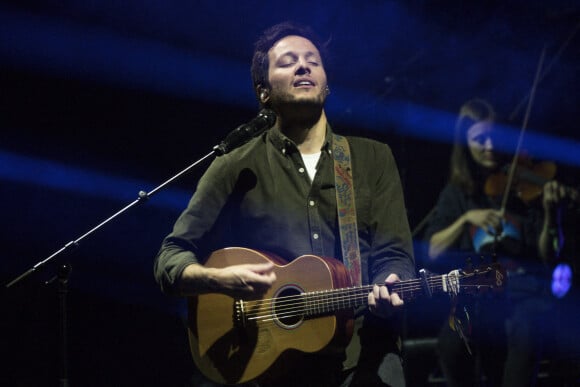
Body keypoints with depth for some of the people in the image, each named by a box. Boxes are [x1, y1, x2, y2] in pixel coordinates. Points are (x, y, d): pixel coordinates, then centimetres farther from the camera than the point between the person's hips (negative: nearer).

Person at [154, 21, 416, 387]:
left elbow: (393, 254, 7)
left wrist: (388, 290, -15)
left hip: (365, 355, 1)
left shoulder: (374, 158, 14)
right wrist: (220, 279, -14)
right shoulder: (236, 170, 9)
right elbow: (171, 259, 7)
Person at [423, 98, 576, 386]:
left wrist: (549, 211, -16)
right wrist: (466, 219, -10)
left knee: (525, 334, -36)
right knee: (451, 343, -30)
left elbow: (547, 255, 1)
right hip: (477, 294, 2)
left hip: (525, 289, -1)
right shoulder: (457, 193, 13)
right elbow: (433, 252, 4)